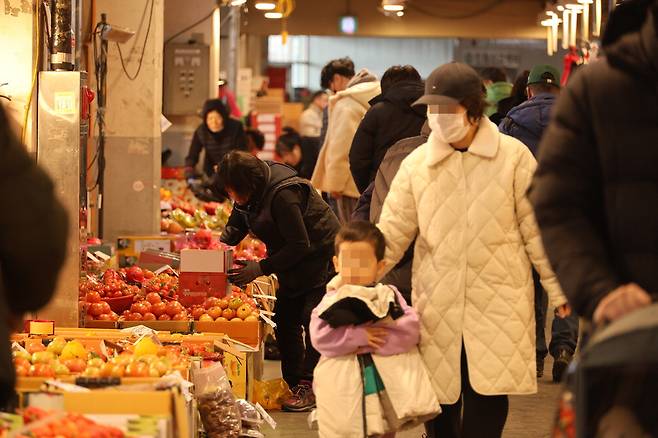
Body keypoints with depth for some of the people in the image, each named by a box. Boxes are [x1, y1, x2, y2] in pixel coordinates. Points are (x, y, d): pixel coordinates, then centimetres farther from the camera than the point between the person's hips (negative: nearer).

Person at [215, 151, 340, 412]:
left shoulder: (282, 196, -31)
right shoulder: (255, 190, -4)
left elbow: (300, 245, -28)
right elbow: (236, 226, 10)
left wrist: (261, 268, -26)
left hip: (322, 257, -9)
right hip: (294, 265, 10)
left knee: (313, 322, -11)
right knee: (284, 321, 7)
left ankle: (308, 387, -5)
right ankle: (292, 383, 14)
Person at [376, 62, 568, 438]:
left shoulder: (513, 156, -2)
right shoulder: (417, 163, 4)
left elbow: (537, 228, 3)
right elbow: (391, 233, 5)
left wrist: (559, 288, 5)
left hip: (498, 304, -2)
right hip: (437, 305, 2)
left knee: (488, 400, -4)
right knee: (439, 401, 5)